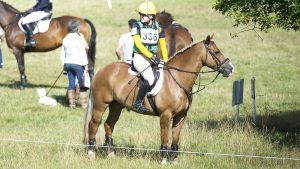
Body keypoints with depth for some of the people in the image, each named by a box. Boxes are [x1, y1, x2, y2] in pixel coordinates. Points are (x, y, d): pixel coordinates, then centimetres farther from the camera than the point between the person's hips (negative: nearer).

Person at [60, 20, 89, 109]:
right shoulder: (79, 38, -12)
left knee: (71, 84, 11)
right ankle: (84, 104, -1)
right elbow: (82, 53, -13)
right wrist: (85, 65, -10)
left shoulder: (65, 39, 8)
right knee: (82, 84, 0)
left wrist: (64, 64, 19)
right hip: (77, 64, -6)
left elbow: (62, 53, 13)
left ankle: (72, 103, 13)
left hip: (68, 64, 6)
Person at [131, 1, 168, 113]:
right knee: (150, 79, -27)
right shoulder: (137, 26, -2)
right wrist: (150, 56, -20)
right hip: (140, 57, -6)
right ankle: (138, 102, -15)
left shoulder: (158, 28, 9)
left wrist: (166, 61, 8)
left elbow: (163, 45, 15)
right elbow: (138, 43, -12)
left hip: (153, 57, 6)